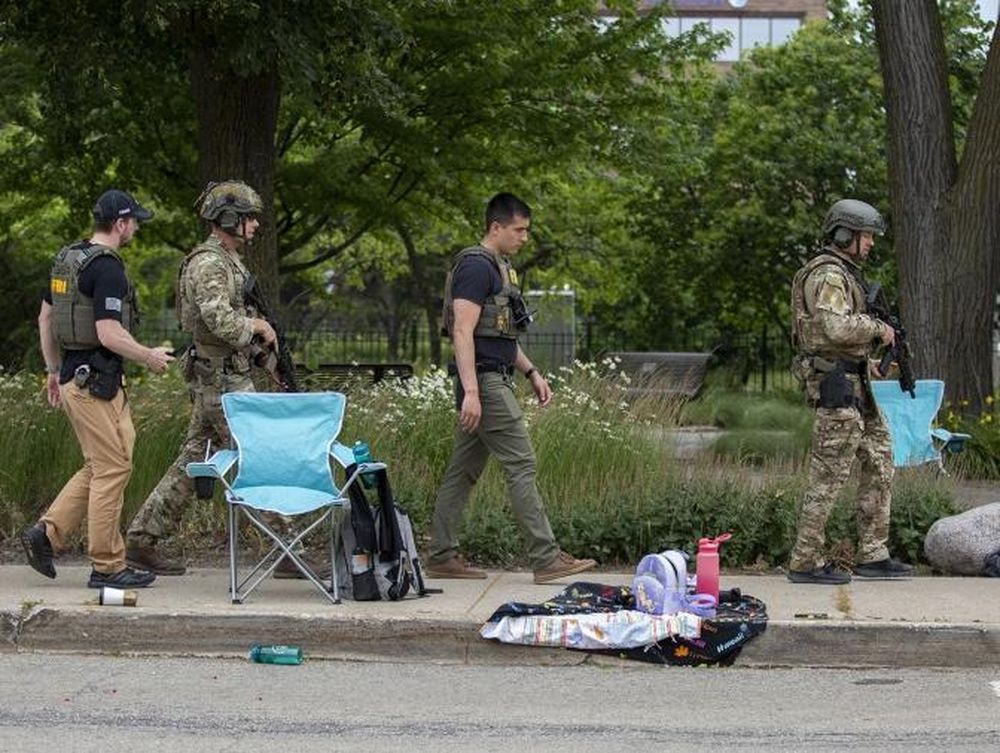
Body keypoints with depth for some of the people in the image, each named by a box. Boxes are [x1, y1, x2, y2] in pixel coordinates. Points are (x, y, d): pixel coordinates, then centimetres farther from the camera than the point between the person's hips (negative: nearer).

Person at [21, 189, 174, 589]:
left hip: (73, 375, 10)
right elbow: (109, 335, -22)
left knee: (101, 466, 16)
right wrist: (150, 357, -7)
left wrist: (54, 369, 25)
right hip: (96, 380, -10)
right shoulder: (107, 268, -17)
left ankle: (47, 532, 10)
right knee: (112, 467, -3)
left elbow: (45, 318, 19)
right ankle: (107, 566, 1)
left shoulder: (67, 258, 12)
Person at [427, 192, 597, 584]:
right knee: (521, 465, -10)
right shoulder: (476, 267, -13)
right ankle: (546, 559, -9)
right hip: (484, 382, -10)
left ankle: (442, 556, 13)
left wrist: (532, 373, 22)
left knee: (463, 471, 10)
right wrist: (471, 391, -26)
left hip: (494, 380, 10)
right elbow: (463, 331, -20)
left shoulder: (499, 268, 20)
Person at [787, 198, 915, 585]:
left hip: (854, 384, 11)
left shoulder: (844, 273, 20)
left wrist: (875, 335, 11)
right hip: (836, 382, -11)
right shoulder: (828, 275, -14)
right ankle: (805, 563, -4)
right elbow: (834, 327, -27)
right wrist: (878, 328, -14)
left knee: (879, 462, 11)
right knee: (830, 474, -8)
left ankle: (872, 556, 13)